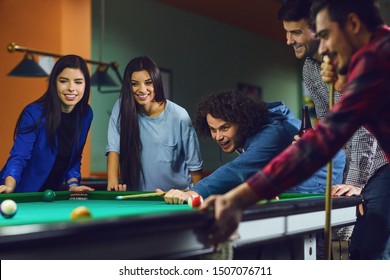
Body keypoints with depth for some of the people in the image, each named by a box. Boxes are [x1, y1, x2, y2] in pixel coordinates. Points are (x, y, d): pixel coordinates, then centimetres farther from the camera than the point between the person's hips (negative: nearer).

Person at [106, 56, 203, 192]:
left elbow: (194, 164, -2)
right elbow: (114, 148, -7)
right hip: (136, 196, 2)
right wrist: (113, 183, -22)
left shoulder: (179, 116, -10)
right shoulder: (121, 108, -4)